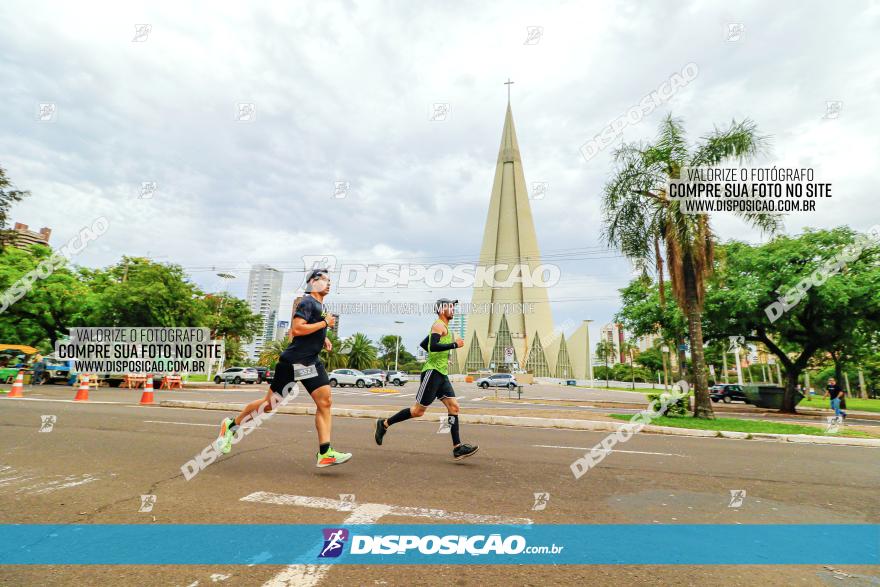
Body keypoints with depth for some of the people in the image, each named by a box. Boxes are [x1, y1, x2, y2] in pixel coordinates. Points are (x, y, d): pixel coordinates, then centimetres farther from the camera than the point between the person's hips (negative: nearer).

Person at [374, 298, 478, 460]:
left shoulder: (443, 327, 21)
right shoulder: (439, 325, -9)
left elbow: (423, 344, 29)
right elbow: (433, 346, -26)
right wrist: (454, 344, -19)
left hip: (441, 374, 10)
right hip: (432, 372, -10)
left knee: (454, 406, 0)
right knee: (418, 410, -4)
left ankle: (457, 448, -1)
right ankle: (384, 424, 11)